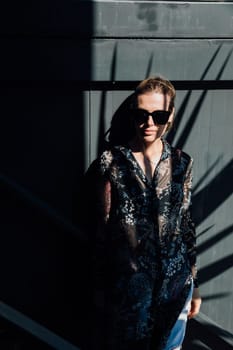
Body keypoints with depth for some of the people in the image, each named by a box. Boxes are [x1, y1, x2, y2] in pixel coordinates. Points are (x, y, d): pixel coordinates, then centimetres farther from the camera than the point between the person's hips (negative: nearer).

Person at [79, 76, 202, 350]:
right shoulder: (109, 165, -9)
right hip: (126, 288, -3)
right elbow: (98, 236, -6)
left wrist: (194, 286, 11)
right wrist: (99, 299, -3)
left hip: (175, 287, 3)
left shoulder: (181, 164, 0)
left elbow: (187, 226, 7)